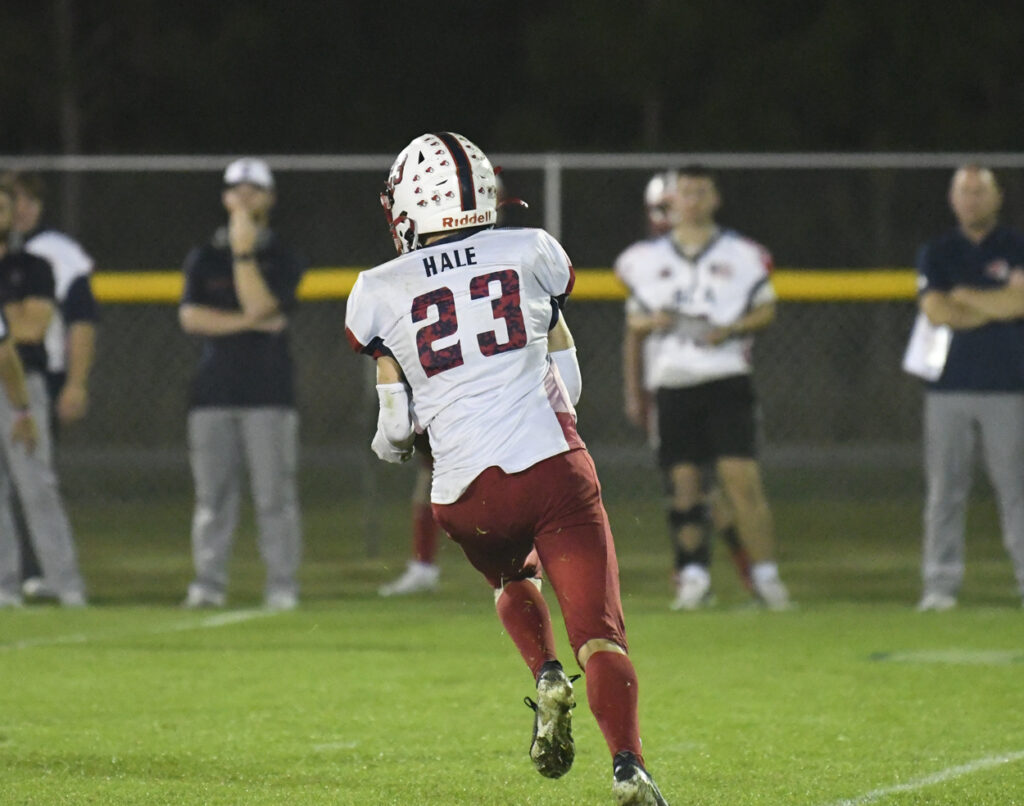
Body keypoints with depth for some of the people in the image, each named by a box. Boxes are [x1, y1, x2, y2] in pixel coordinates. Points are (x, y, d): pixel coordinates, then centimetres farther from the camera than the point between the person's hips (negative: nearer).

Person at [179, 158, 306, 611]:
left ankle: (282, 586, -4)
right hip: (214, 393, 2)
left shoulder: (283, 259, 6)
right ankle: (208, 583, 4)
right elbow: (191, 317, -1)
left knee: (274, 493, -6)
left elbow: (261, 305, -11)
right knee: (212, 493, 1)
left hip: (268, 391, -2)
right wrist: (249, 322, -10)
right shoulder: (204, 259, 13)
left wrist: (244, 253, -14)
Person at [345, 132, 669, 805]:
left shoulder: (381, 293, 7)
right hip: (554, 466, -1)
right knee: (600, 632, -2)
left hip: (469, 490, 1)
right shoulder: (532, 252, 9)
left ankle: (547, 678, 7)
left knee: (513, 578, 33)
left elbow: (397, 426, 10)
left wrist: (389, 444, 32)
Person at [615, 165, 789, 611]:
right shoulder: (647, 258, 12)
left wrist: (730, 328, -9)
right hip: (671, 384, 3)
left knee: (741, 476, -11)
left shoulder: (740, 255, 6)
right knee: (683, 481, 0)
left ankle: (765, 574, -7)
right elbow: (634, 320, 17)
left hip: (725, 378, -2)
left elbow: (766, 309, 9)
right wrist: (650, 322, -5)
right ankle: (693, 575, 8)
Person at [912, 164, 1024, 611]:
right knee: (944, 490, -1)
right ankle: (940, 585, 1)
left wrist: (964, 296, -3)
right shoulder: (936, 252, 12)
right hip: (949, 386, 1)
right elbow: (935, 310, -4)